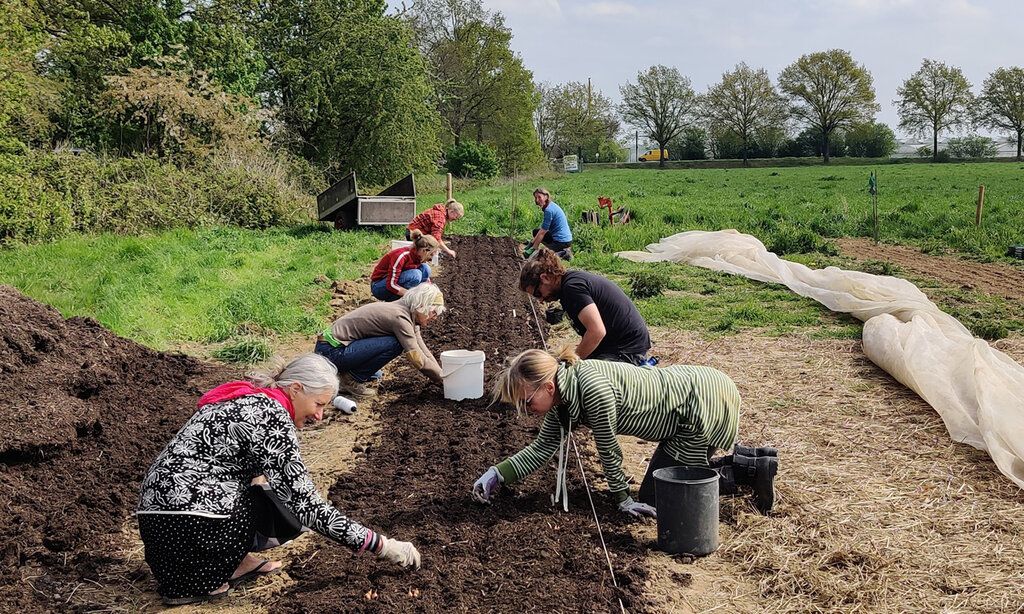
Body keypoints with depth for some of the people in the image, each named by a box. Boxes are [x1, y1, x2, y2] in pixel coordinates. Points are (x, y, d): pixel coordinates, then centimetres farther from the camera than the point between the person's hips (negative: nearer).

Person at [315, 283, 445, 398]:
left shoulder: (408, 314, 7)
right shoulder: (400, 317, -21)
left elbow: (422, 350, 10)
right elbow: (418, 359, -23)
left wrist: (441, 374, 4)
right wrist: (443, 378, -13)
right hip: (331, 351, -10)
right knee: (395, 344, -20)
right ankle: (351, 380, -10)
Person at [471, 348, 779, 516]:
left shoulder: (593, 389, -31)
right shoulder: (561, 395, -2)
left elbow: (607, 450, -19)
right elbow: (543, 447, 7)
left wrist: (623, 498, -6)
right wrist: (497, 473, -1)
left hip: (705, 400, -9)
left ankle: (754, 468, 5)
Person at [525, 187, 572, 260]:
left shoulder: (549, 210, -19)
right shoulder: (551, 205, 10)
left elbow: (542, 233, -16)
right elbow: (542, 229, 13)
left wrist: (533, 249, -11)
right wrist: (531, 243, 10)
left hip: (562, 241, -10)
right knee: (535, 231, 24)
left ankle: (563, 253, -7)